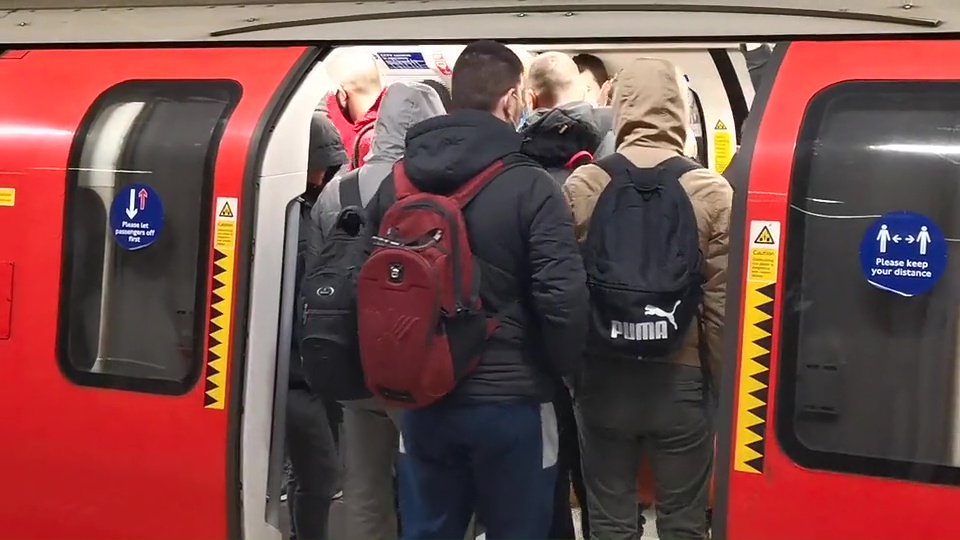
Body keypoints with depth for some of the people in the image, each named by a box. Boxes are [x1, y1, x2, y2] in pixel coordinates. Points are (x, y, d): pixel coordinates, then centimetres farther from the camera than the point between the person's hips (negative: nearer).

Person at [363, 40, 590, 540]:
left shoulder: (395, 185, 2)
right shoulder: (529, 186, -15)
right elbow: (562, 296, -19)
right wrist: (564, 368, -1)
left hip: (423, 398, 5)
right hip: (509, 401, -5)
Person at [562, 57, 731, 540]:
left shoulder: (581, 186, -6)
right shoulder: (710, 191, -8)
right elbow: (721, 299, -9)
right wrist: (721, 377, 4)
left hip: (603, 375, 1)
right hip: (681, 377, -1)